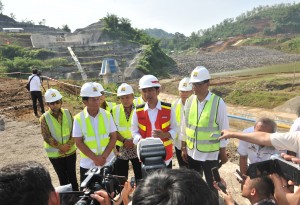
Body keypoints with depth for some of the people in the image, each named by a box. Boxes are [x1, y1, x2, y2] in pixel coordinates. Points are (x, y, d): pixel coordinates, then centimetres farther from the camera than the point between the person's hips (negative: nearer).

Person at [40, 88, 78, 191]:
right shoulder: (44, 118, -10)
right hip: (55, 154, -2)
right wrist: (61, 146, -18)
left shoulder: (67, 113, -4)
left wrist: (68, 145, -15)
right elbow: (46, 137, -13)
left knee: (72, 176, 13)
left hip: (70, 151, 2)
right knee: (62, 177, 12)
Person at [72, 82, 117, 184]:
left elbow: (113, 137, -4)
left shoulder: (107, 115, -5)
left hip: (108, 162, 1)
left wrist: (104, 156, -13)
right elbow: (79, 142, -8)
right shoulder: (78, 118, -9)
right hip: (88, 164, -1)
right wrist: (95, 158, -14)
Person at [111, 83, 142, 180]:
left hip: (137, 148, -2)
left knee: (140, 176, 8)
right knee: (121, 177, 12)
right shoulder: (115, 110, 1)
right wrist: (124, 140, -14)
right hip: (121, 149, 2)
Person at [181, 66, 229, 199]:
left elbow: (224, 129, -8)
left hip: (211, 153, -4)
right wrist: (183, 148, 7)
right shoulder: (189, 101, -3)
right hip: (192, 152, 4)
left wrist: (223, 153, -4)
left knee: (212, 184, 15)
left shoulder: (218, 103, -15)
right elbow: (185, 126, 4)